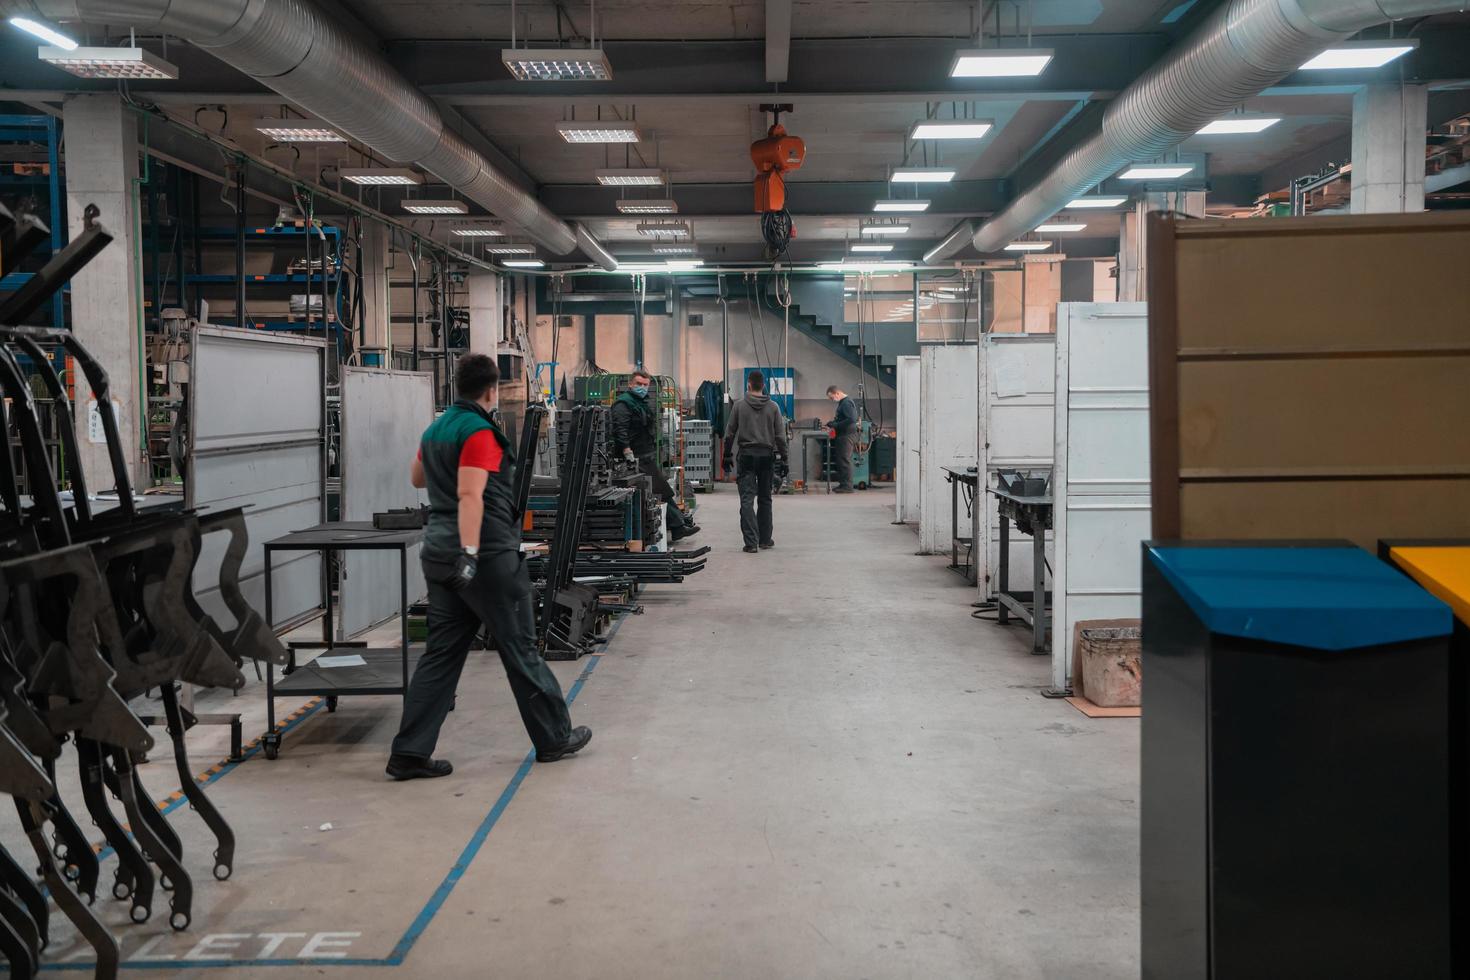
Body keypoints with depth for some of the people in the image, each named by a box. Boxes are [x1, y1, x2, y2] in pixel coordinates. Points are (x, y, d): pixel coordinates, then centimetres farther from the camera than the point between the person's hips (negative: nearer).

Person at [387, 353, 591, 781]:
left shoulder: (435, 429, 13)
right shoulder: (480, 432, -14)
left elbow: (418, 478, 30)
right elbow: (470, 495, -25)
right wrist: (470, 553, -31)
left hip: (439, 553, 8)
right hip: (488, 554, -8)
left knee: (441, 653, 8)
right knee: (521, 649, 5)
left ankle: (410, 752, 4)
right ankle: (554, 737, 18)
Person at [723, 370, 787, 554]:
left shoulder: (739, 406, -3)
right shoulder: (773, 407, 0)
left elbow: (729, 433, 1)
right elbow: (780, 435, 0)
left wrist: (729, 452, 14)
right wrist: (782, 454, 11)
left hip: (746, 456, -2)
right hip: (767, 455, 2)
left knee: (747, 500, -5)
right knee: (765, 499, 15)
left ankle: (751, 542, -15)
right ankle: (765, 539, 20)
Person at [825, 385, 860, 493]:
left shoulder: (847, 403, -15)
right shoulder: (842, 403, 17)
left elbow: (851, 419, -25)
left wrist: (836, 426, -18)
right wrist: (831, 424, 9)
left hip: (847, 436, -11)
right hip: (842, 436, 11)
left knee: (845, 461, -8)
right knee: (839, 461, 14)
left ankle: (847, 486, -5)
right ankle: (843, 484, 20)